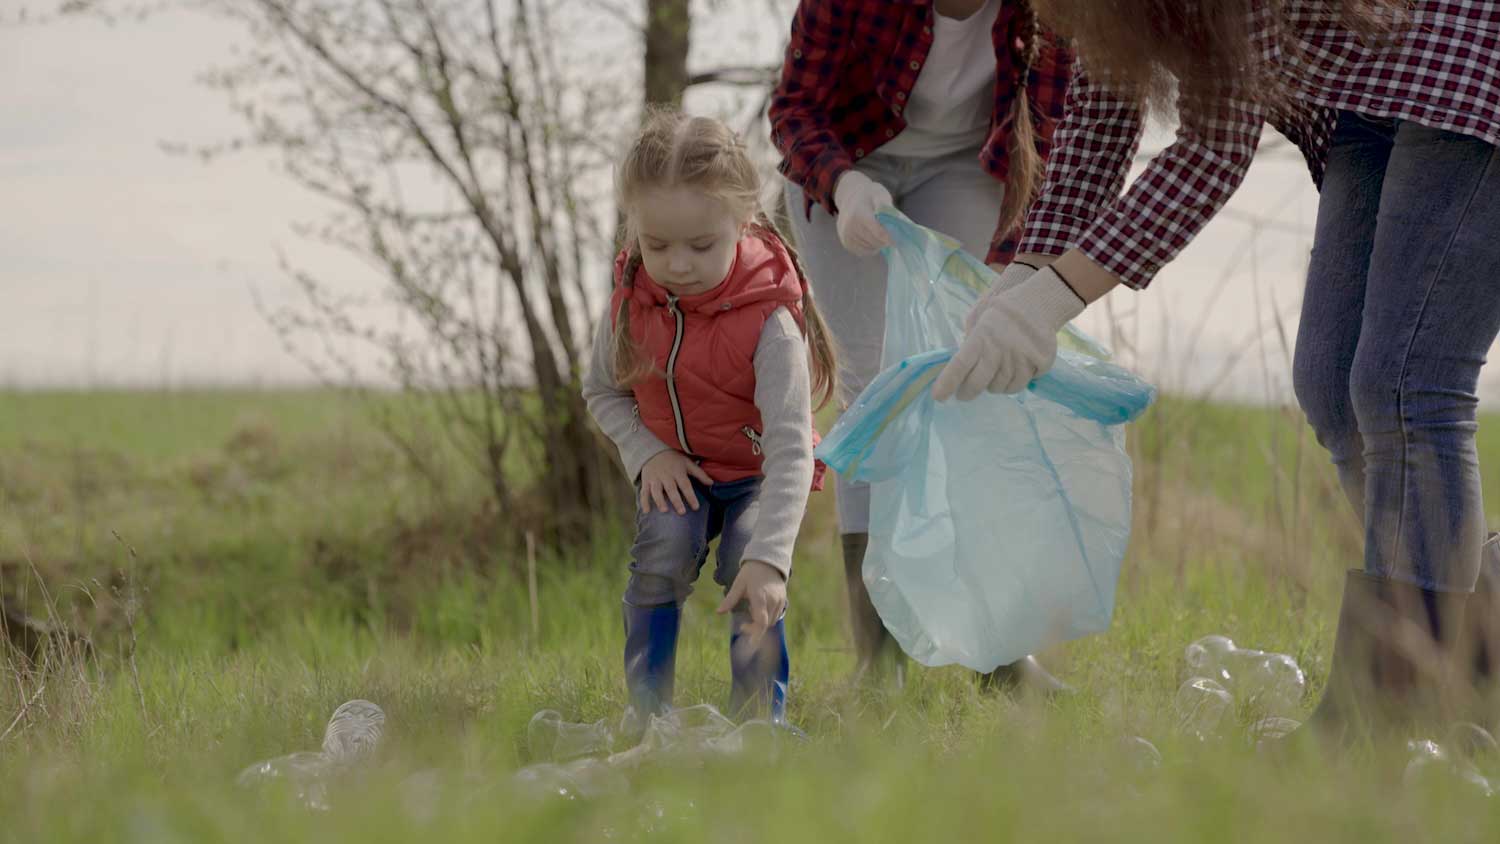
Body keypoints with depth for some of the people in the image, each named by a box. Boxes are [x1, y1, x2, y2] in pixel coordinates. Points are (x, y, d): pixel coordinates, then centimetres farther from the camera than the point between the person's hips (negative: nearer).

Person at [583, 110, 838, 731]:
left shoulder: (769, 320, -29)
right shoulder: (631, 301, -14)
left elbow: (789, 447, -35)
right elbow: (602, 391, 6)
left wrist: (768, 558, -45)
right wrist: (647, 454, -14)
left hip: (757, 474, -3)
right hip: (678, 470, 3)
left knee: (748, 580, -26)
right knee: (662, 556, -23)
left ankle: (760, 719, -11)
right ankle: (648, 713, -9)